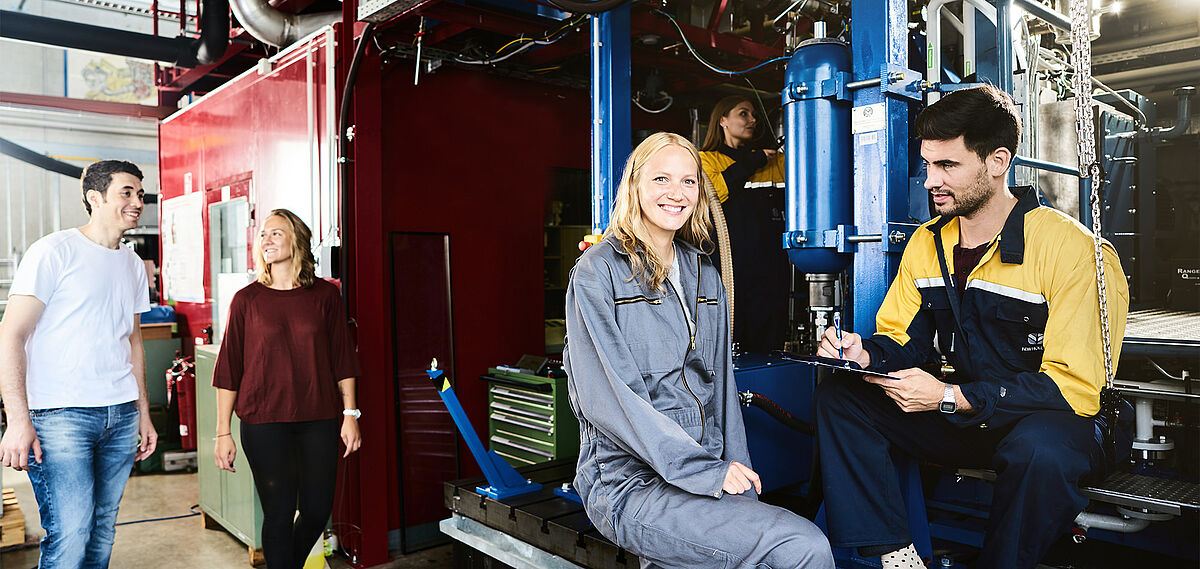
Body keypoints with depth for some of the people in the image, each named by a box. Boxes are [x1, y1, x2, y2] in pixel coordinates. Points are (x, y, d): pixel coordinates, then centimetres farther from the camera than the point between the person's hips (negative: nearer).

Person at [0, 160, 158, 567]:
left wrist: (143, 413, 19)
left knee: (102, 533, 10)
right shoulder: (54, 251, -6)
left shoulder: (133, 264, 14)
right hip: (61, 415, -6)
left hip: (121, 415, 6)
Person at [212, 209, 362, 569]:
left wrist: (350, 414, 3)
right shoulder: (247, 300, 0)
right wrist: (223, 432, 0)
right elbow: (228, 369, 2)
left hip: (318, 420, 2)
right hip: (264, 422, -2)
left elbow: (342, 359, 7)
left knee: (318, 509, 8)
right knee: (279, 513, 0)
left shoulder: (325, 296, 3)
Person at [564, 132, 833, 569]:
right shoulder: (598, 272, -4)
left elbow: (720, 385, 14)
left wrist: (739, 475, 2)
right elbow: (610, 397, -13)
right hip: (629, 481, -6)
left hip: (705, 466, 6)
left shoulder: (704, 274, 15)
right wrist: (706, 470, -17)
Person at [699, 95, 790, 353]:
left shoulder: (777, 161, 23)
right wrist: (753, 163, -2)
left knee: (768, 344, 2)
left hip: (770, 264, 4)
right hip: (729, 262, -4)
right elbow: (709, 191, -10)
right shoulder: (707, 159, 11)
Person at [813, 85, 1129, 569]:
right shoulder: (926, 243, 4)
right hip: (959, 415, 6)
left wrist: (950, 398, -27)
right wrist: (865, 355, -16)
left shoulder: (1069, 247, -17)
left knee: (1040, 450, -40)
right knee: (839, 395, -11)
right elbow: (903, 338, 9)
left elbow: (1074, 385, -21)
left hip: (1042, 420, -5)